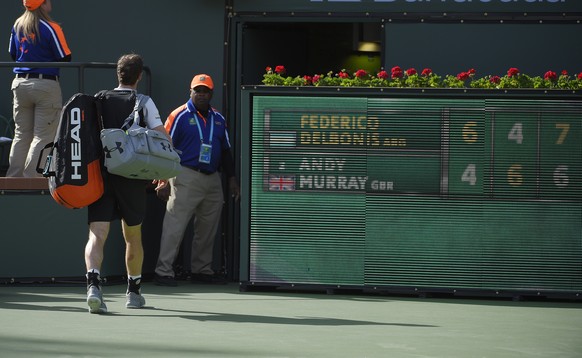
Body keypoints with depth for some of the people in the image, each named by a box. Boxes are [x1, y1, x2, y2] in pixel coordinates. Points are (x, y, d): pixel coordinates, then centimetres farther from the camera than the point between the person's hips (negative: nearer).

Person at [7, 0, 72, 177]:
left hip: (20, 83, 6)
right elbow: (65, 58, -10)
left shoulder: (17, 25, 6)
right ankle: (32, 177, -6)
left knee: (21, 135, 11)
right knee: (43, 136, -2)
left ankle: (14, 176, 10)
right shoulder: (51, 28, -12)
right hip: (46, 85, -6)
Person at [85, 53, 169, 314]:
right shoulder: (144, 103, 1)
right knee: (133, 238, 17)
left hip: (100, 175, 1)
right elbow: (164, 140, -6)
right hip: (132, 180, -1)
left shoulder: (100, 100, 8)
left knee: (96, 235, -7)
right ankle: (134, 292, 29)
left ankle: (93, 284, -31)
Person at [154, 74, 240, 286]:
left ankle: (202, 270, 21)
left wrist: (232, 179, 14)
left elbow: (225, 151, 21)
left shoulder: (218, 119, 15)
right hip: (186, 176, -6)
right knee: (175, 225, -11)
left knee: (208, 228, 11)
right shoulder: (180, 116, -3)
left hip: (212, 179, 6)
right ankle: (163, 271, -11)